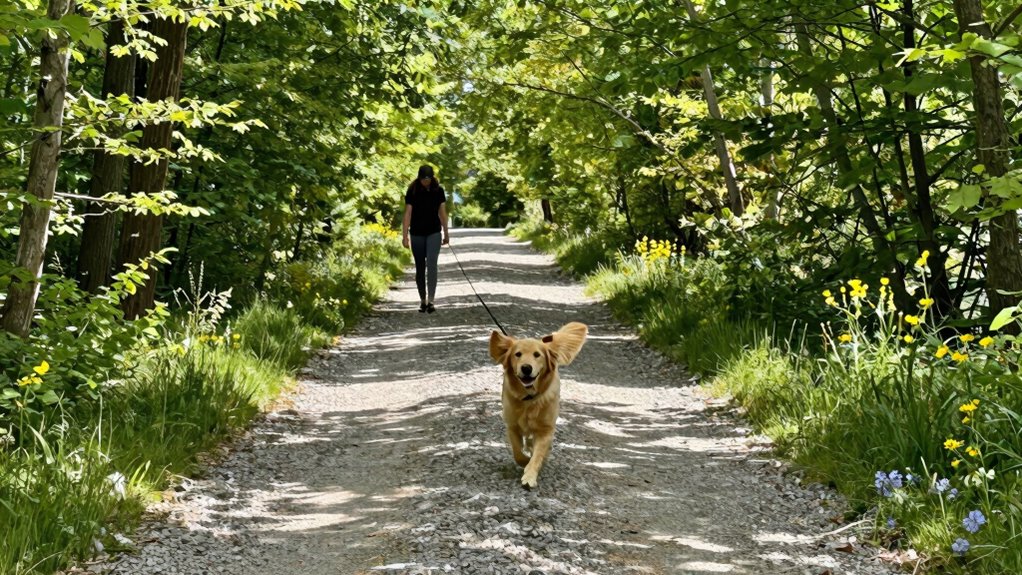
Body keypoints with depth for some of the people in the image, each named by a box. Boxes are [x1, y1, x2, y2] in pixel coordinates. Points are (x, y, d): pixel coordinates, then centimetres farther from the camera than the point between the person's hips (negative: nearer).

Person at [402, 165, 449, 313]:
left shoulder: (438, 191, -1)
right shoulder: (412, 192, -6)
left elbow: (442, 213, 6)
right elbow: (407, 213, -7)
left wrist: (446, 233, 10)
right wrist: (405, 235, -13)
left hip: (434, 233, 0)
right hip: (417, 234, 0)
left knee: (431, 265, -15)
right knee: (420, 268, 7)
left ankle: (431, 301, -19)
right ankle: (422, 300, 19)